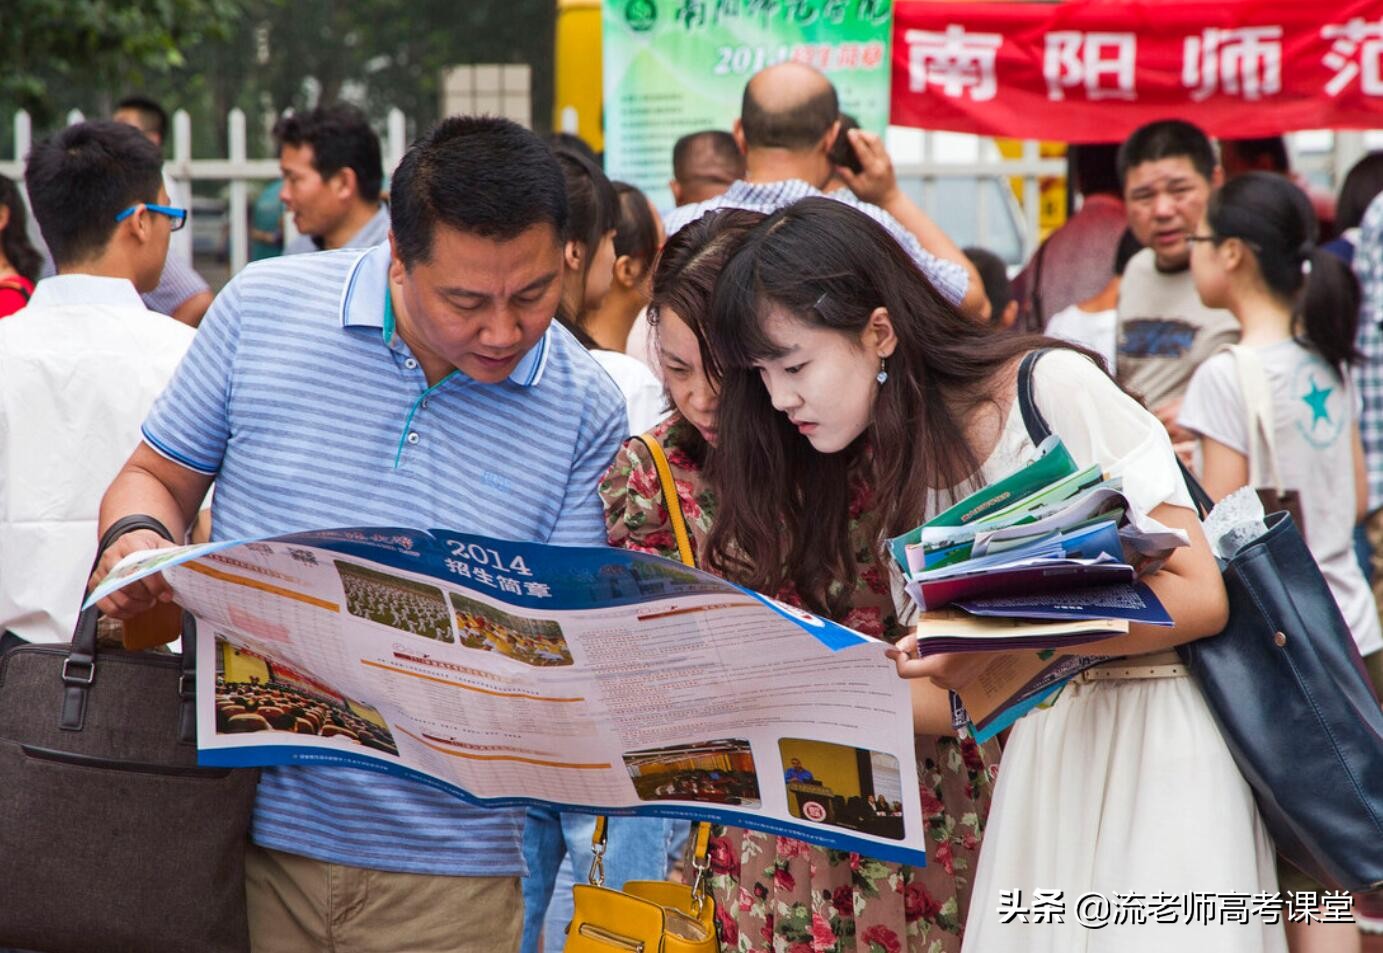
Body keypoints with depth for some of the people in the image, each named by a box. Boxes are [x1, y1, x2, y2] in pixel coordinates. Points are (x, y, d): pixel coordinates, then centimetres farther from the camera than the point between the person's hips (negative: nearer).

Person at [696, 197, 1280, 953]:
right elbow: (959, 688, 8)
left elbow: (1200, 595, -14)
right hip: (1038, 756, 6)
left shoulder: (1053, 390, -12)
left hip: (1156, 741, -6)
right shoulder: (896, 473, 8)